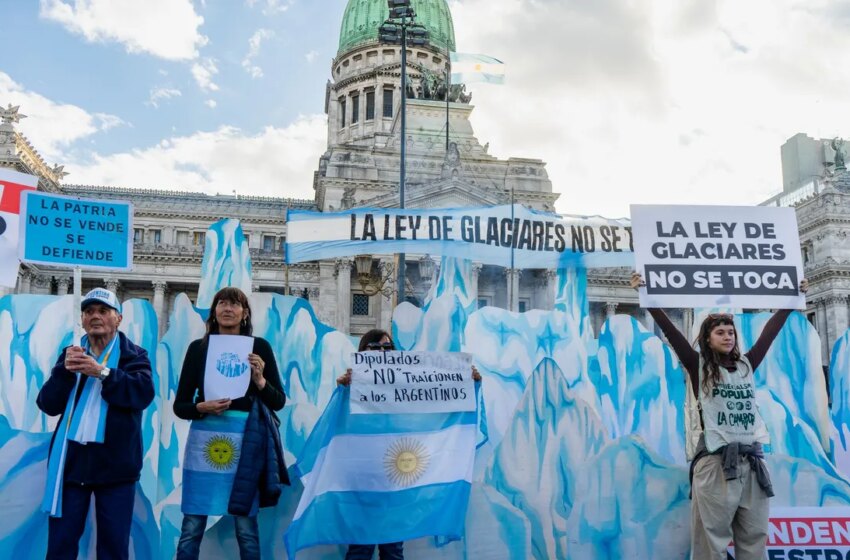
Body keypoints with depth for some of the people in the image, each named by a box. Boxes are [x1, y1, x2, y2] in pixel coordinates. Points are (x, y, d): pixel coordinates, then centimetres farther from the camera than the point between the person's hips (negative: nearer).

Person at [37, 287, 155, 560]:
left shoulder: (134, 355, 1)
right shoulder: (71, 354, 10)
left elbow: (144, 392, -16)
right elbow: (48, 404, 1)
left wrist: (101, 371, -23)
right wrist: (65, 370, -15)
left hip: (115, 460, -2)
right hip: (70, 458, 3)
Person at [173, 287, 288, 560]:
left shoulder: (259, 346, 2)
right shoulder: (198, 347, 5)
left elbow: (279, 401, 3)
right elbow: (179, 405, 6)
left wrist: (260, 381, -14)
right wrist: (202, 407, -14)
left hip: (245, 441, -1)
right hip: (204, 439, 1)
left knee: (246, 526, 4)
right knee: (191, 526, 6)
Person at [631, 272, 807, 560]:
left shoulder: (746, 365, 14)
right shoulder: (698, 367, 1)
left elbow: (770, 331, 18)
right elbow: (670, 331, -7)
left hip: (752, 462, 5)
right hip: (715, 463, -5)